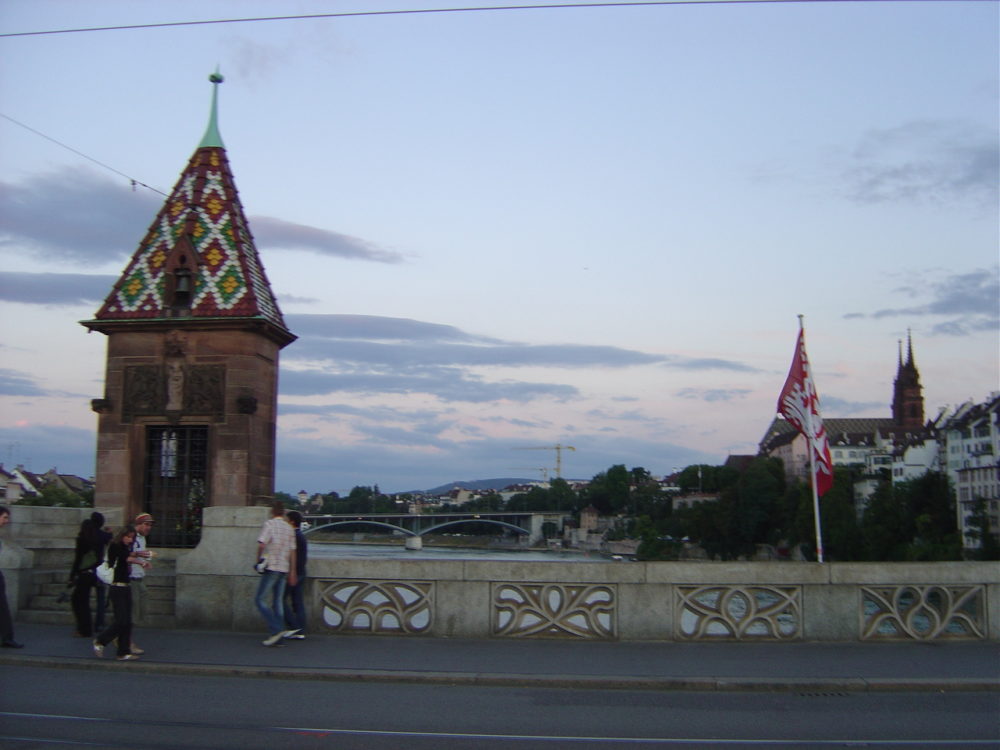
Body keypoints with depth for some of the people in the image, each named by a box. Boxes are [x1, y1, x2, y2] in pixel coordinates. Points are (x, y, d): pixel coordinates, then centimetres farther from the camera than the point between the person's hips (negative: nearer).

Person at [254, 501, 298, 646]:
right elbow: (292, 551, 11)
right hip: (284, 569, 6)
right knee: (278, 602, 8)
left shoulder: (269, 524, -5)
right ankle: (277, 638, 6)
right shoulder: (289, 528, 12)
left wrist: (258, 560, 2)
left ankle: (277, 629, -15)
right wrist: (292, 572, 14)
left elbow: (262, 544, -15)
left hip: (271, 568, -6)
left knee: (260, 600, -1)